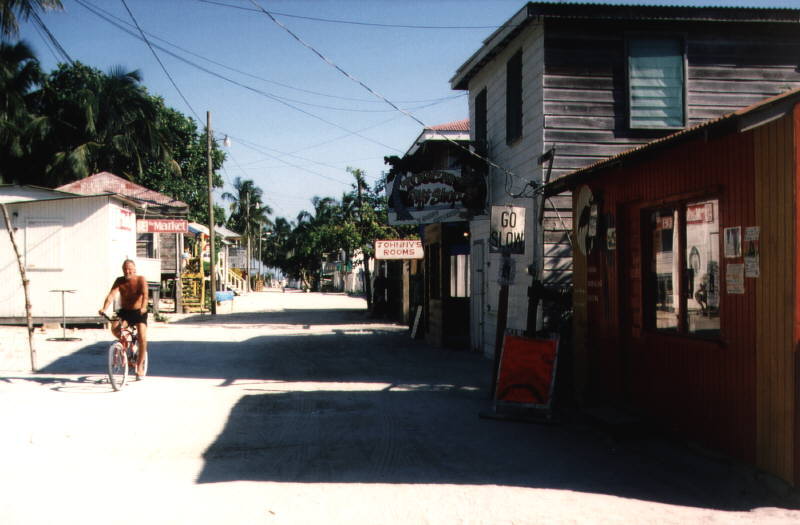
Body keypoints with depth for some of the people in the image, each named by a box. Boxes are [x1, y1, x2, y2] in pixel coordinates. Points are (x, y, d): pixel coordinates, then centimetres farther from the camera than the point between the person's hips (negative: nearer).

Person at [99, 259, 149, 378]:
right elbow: (111, 295, -19)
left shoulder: (140, 280, -13)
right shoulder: (119, 281, -6)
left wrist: (143, 307, -48)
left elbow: (145, 294, -29)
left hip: (138, 312, -2)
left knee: (142, 338, -15)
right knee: (114, 327, -26)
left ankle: (139, 367, -1)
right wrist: (104, 308, -37)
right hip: (124, 311, 2)